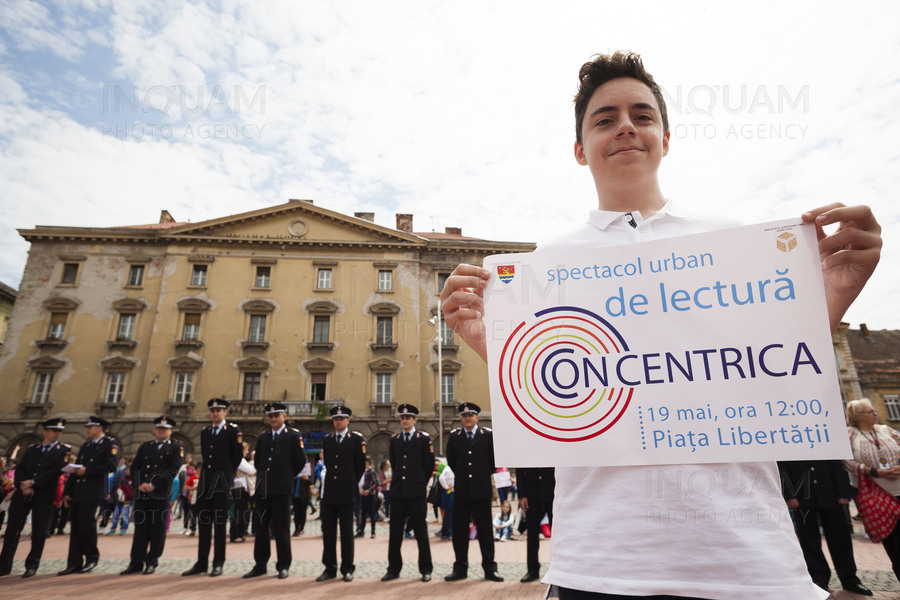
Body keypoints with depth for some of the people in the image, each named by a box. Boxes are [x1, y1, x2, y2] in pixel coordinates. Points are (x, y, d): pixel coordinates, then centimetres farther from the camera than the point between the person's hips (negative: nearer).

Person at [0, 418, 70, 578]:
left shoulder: (64, 451, 1)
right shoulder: (31, 449, 13)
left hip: (44, 495, -3)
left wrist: (33, 482, -15)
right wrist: (23, 485, -10)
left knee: (39, 532, 0)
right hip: (22, 494, 3)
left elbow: (57, 470, -11)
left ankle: (32, 565, 14)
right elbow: (19, 470, 7)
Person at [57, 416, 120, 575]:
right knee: (76, 527, 6)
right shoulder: (85, 446, 22)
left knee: (86, 524, -10)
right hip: (77, 491, 7)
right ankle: (74, 563, 11)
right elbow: (75, 470, 20)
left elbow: (110, 466, -14)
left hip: (93, 492, -7)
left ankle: (92, 558, 8)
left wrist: (87, 471, -17)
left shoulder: (110, 444, -1)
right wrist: (66, 492, 13)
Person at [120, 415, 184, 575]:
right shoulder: (145, 446, 16)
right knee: (140, 528, 7)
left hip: (161, 494, -3)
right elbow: (134, 467, 9)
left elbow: (173, 469, -8)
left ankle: (152, 562, 12)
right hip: (142, 494, 3)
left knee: (158, 529, 2)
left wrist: (154, 485, -15)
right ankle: (136, 562, 16)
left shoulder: (176, 447, 3)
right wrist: (140, 484, -8)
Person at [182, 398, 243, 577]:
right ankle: (202, 563, 15)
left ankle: (218, 563, 9)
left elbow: (238, 455, 0)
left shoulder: (233, 431, -3)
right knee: (203, 522, 7)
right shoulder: (204, 432, 14)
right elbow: (205, 455, 21)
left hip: (222, 483, -5)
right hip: (205, 482, 5)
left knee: (220, 524, 1)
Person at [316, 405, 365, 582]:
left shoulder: (357, 439, -1)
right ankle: (330, 568, 17)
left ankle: (347, 569, 13)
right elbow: (327, 463, 18)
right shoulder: (327, 440, 11)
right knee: (328, 531, 7)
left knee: (347, 532, 3)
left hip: (346, 494, -4)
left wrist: (352, 484, 7)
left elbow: (361, 466, 2)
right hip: (328, 493, 4)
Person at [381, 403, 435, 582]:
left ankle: (426, 569, 15)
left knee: (421, 532, 4)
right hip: (398, 492, 4)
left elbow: (430, 465, 3)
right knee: (395, 532, 8)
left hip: (416, 493, -3)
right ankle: (394, 569, 19)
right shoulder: (394, 439, 10)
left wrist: (421, 482, 8)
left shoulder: (424, 439, -2)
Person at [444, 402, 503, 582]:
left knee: (485, 530, 5)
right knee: (459, 530, 6)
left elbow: (494, 459, 8)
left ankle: (489, 569, 15)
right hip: (461, 490, 2)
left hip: (482, 489, -2)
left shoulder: (488, 435, 0)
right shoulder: (454, 436, 4)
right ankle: (460, 568, 17)